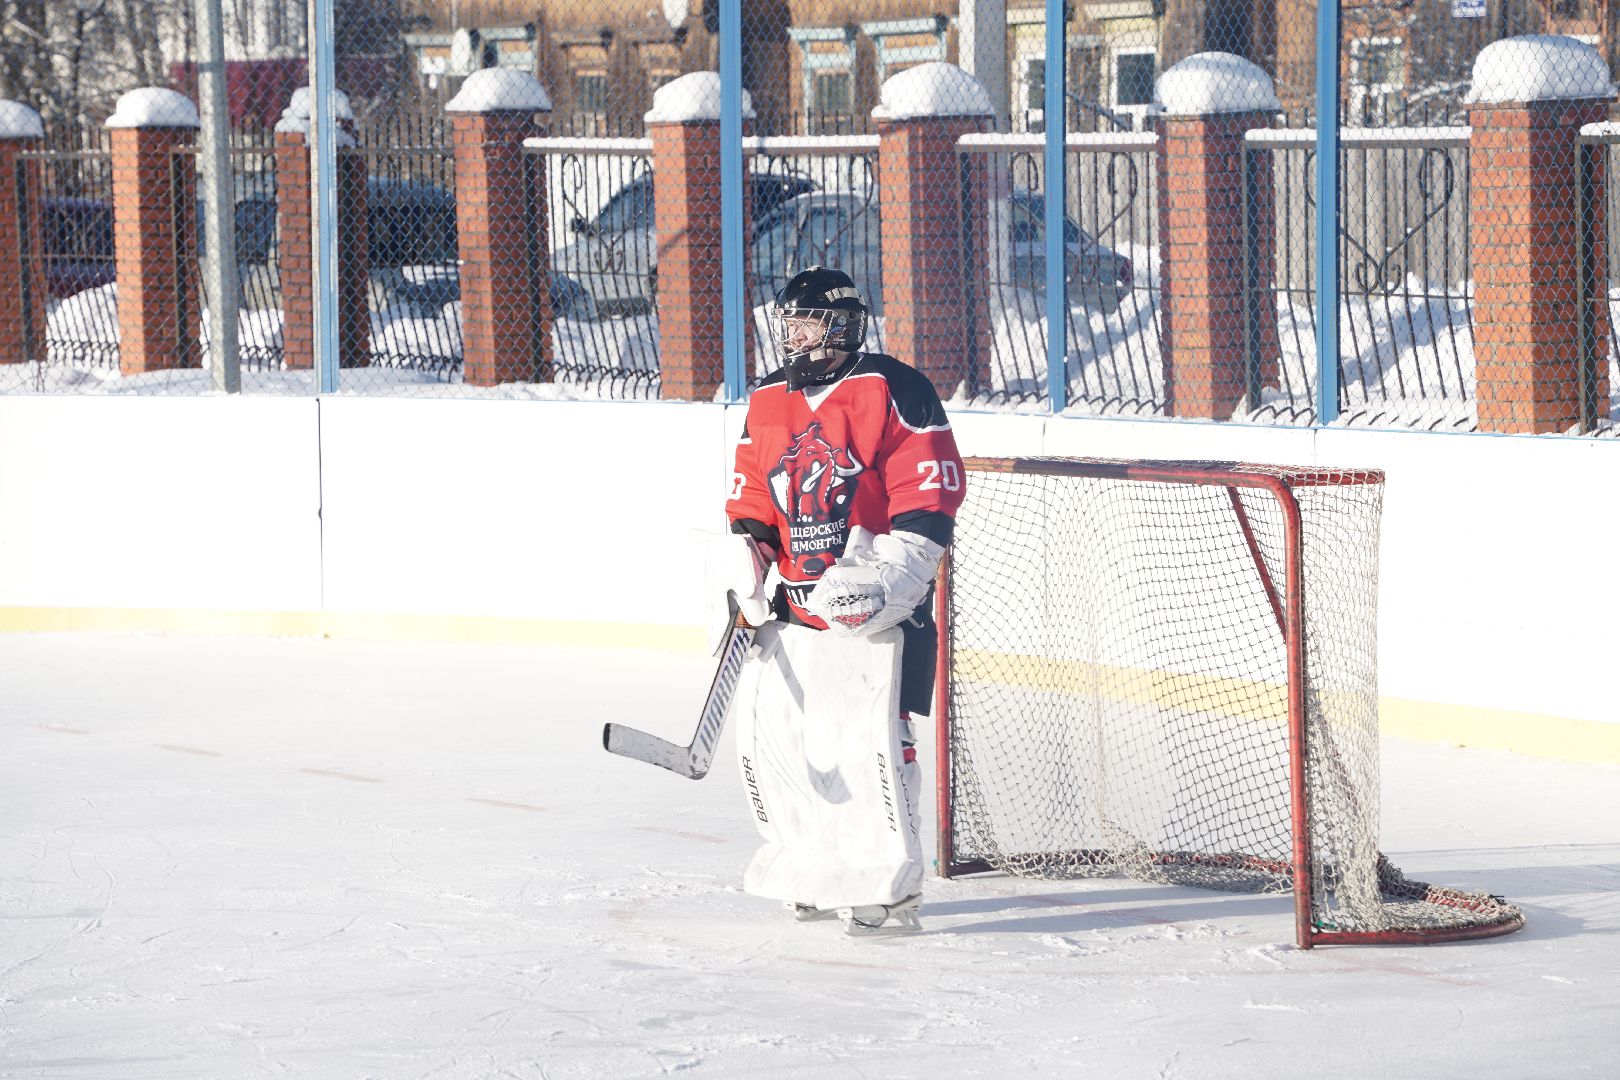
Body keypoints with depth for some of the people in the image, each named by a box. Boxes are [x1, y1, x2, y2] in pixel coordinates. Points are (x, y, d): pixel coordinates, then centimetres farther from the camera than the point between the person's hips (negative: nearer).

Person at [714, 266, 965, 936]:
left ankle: (890, 887, -9)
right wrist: (748, 556, 2)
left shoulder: (892, 391, -7)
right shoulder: (767, 403, 13)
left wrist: (889, 573, -19)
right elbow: (751, 497, 20)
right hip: (796, 604, 7)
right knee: (767, 733, 3)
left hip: (877, 604, -7)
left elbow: (931, 492, -11)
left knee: (869, 740, -16)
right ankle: (814, 875, 17)